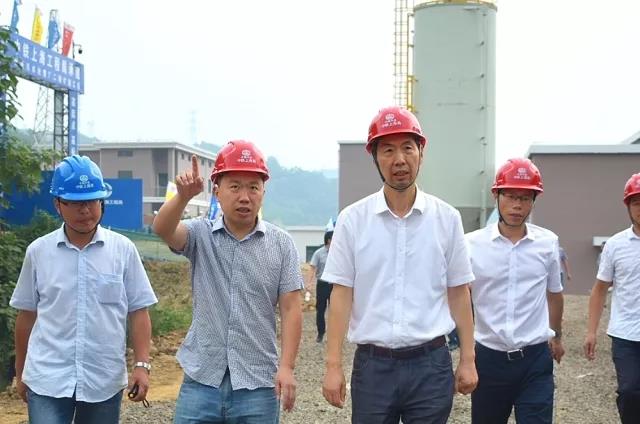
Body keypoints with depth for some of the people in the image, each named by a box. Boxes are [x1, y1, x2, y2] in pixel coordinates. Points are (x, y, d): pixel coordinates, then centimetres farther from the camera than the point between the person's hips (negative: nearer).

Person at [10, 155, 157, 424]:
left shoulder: (123, 249, -3)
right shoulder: (38, 251, 1)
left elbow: (138, 312, 0)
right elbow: (27, 315, 9)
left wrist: (142, 365, -7)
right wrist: (21, 372, 14)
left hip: (104, 381, 0)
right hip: (47, 379, 0)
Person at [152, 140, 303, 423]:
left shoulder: (281, 244, -1)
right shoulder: (201, 235, 1)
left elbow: (290, 308, -2)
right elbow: (162, 229, -19)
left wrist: (286, 367, -10)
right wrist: (183, 196, -38)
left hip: (257, 385, 0)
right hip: (202, 381, 0)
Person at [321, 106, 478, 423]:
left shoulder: (446, 218, 1)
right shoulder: (353, 219, -2)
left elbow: (458, 293, 6)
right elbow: (341, 295, -1)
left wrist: (467, 360, 4)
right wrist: (333, 365, -5)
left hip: (431, 364, 1)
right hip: (372, 364, 0)